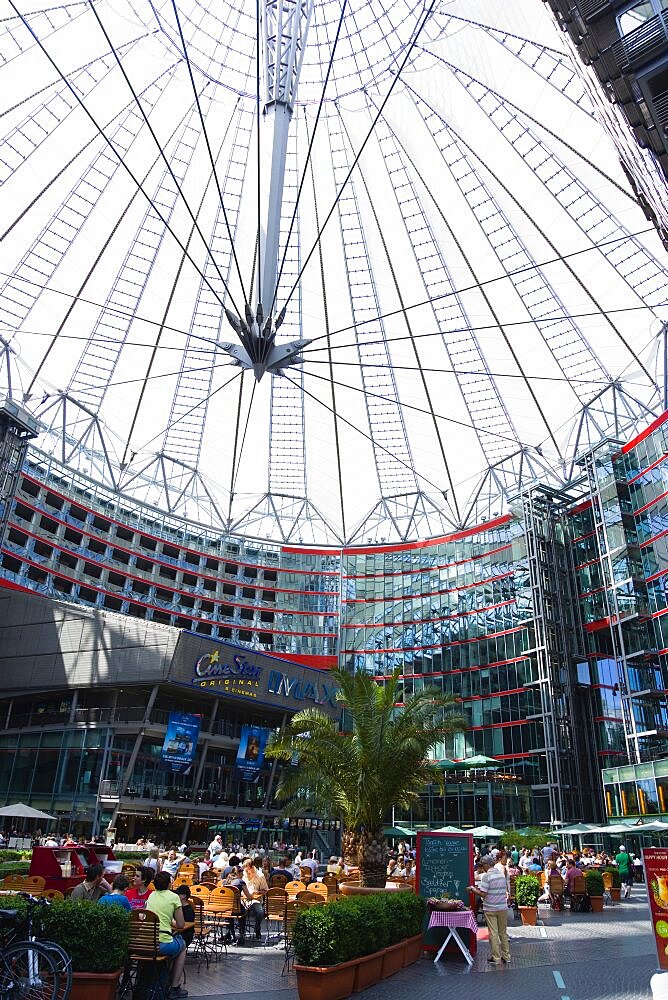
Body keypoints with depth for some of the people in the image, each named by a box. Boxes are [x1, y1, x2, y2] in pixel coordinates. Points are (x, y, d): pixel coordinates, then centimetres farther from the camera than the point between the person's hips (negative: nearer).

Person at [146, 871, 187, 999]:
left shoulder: (151, 895, 11)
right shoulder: (174, 897, -4)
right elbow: (181, 925, 0)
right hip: (163, 945, -5)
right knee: (182, 945, 28)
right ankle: (174, 988, 24)